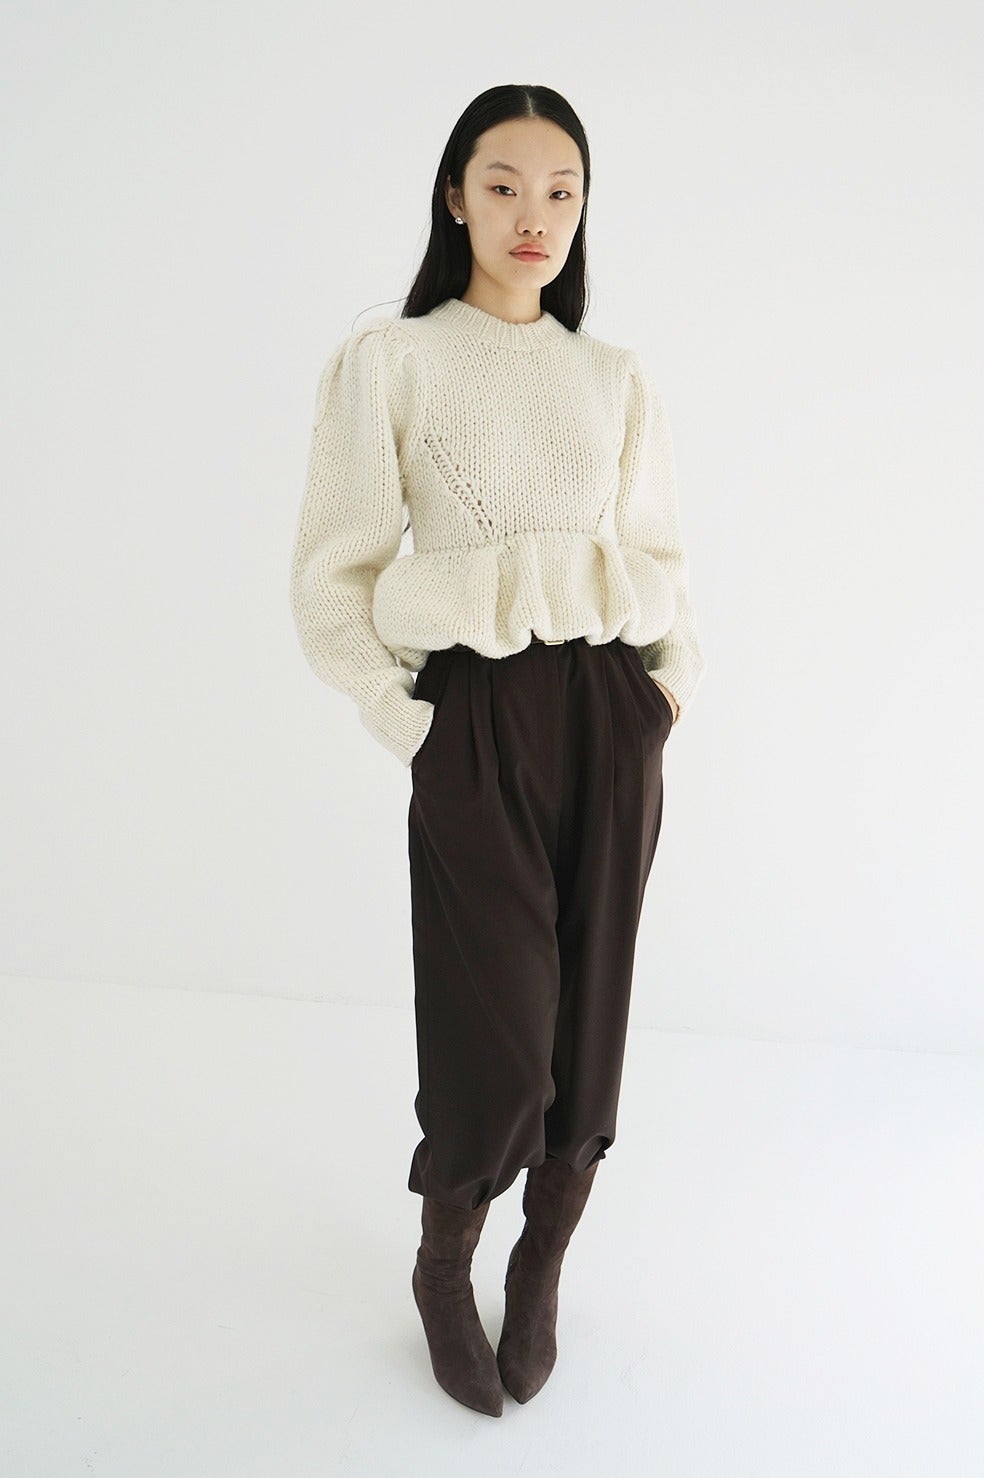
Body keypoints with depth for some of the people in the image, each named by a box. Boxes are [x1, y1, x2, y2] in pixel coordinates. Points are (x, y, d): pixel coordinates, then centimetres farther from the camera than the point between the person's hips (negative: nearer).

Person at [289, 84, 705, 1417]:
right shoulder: (388, 362, 1)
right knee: (495, 1040, -2)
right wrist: (410, 726, -6)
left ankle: (541, 1276, 32)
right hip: (477, 718, -3)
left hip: (610, 712, 4)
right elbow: (332, 579, 0)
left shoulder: (620, 382, 12)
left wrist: (669, 690, 4)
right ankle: (442, 1272, 29)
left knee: (587, 1019, 8)